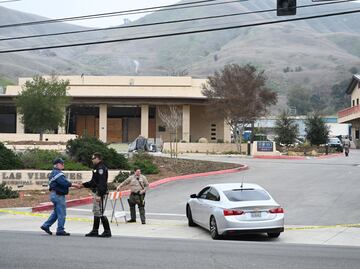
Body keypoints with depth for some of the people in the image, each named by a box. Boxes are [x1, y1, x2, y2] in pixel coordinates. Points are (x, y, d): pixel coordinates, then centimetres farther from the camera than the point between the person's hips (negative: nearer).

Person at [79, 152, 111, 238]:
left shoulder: (101, 168, -15)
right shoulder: (97, 168, 18)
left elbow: (102, 183, -23)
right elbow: (93, 182, 25)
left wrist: (99, 195, -27)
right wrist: (84, 185, 15)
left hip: (100, 194, -11)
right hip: (96, 193, 11)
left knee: (100, 213, -9)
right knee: (96, 212, 13)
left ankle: (107, 231, -5)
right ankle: (95, 231, 19)